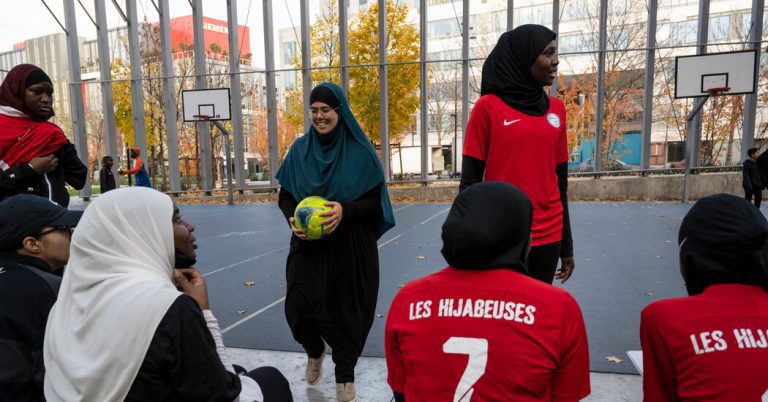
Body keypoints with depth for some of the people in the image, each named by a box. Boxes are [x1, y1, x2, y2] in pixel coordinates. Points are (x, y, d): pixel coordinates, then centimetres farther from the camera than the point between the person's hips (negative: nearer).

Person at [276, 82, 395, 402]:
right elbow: (285, 195, 8)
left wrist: (345, 209, -24)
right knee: (299, 306, -6)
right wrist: (292, 218, -13)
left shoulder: (360, 151, -5)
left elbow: (375, 201, -5)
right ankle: (315, 350, 31)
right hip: (308, 245, 2)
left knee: (347, 309, 5)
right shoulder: (299, 150, 3)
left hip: (351, 247, -2)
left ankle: (345, 375, 29)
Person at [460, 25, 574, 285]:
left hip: (548, 238, 4)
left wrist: (566, 244, 13)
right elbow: (470, 181, -6)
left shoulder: (556, 110, 8)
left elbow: (560, 181, 11)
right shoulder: (488, 107, -6)